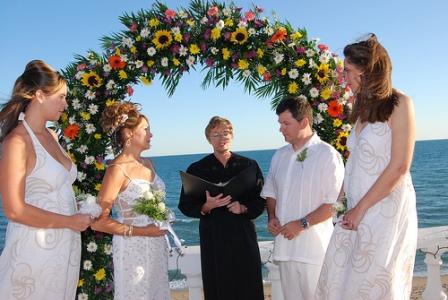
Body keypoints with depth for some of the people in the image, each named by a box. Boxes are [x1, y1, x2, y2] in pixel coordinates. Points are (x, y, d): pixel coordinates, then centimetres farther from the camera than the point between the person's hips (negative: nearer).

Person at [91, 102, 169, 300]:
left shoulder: (148, 164, 6)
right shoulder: (117, 169, -16)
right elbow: (98, 222, -19)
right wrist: (140, 231, -17)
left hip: (157, 245, 7)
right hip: (133, 248, -7)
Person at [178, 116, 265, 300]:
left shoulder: (249, 166, 5)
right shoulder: (197, 169, 3)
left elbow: (261, 200, 5)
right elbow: (185, 206, 3)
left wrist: (244, 208, -13)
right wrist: (206, 207, -15)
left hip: (243, 236, 1)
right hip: (213, 238, 0)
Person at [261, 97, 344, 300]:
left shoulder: (328, 155, -10)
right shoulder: (280, 155, 11)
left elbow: (334, 203, -14)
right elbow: (270, 192, 19)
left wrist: (302, 224, -17)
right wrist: (271, 218, 2)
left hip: (315, 247, -6)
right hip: (285, 244, 6)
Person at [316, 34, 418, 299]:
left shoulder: (399, 104, -5)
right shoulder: (363, 110, 16)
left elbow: (399, 167, -13)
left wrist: (361, 208, -11)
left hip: (387, 208, -7)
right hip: (358, 211, 7)